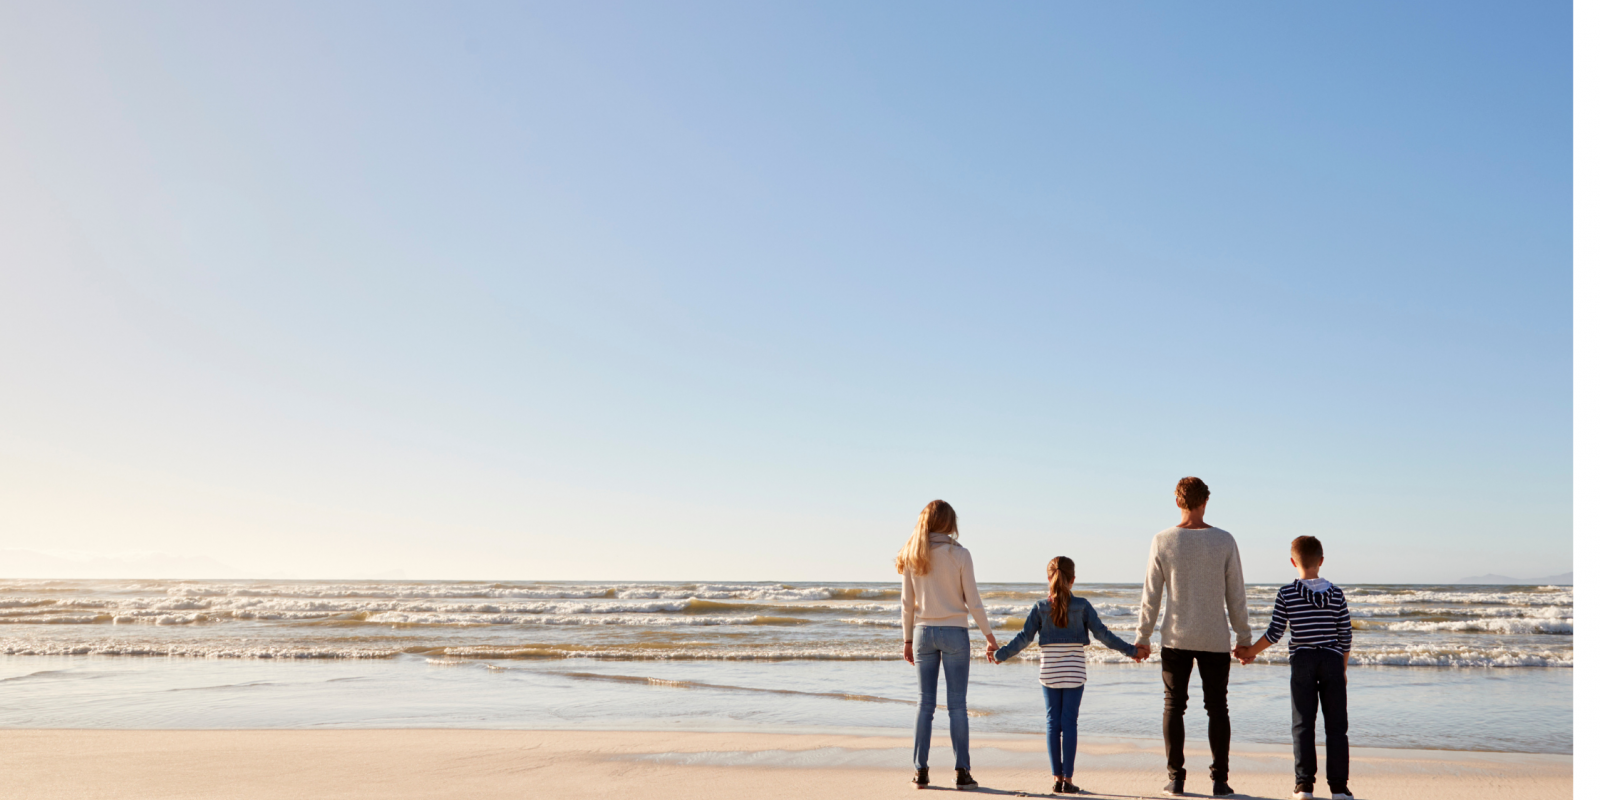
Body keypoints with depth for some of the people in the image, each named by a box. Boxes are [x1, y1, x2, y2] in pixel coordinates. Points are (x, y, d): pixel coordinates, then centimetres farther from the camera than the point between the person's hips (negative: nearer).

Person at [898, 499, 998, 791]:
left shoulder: (912, 556, 2)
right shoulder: (959, 554, -7)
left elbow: (907, 603, 5)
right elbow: (973, 602, -6)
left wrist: (908, 639, 13)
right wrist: (989, 635, 4)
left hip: (923, 633, 3)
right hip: (954, 633, -3)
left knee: (925, 702, 8)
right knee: (957, 703, 2)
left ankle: (920, 770, 8)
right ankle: (962, 772, 5)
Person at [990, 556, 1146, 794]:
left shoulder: (1040, 607, -2)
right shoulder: (1082, 605, -4)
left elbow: (1024, 638, -3)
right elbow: (1102, 634, -4)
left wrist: (1000, 654, 7)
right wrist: (1131, 650, 4)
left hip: (1049, 672, 1)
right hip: (1074, 672, -1)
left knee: (1052, 722, 6)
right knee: (1069, 722, 1)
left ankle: (1057, 778, 6)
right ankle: (1067, 779, 1)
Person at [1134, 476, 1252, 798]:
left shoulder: (1163, 540, -4)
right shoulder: (1224, 541, -3)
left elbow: (1151, 594, -2)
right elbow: (1235, 594, 0)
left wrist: (1143, 637, 6)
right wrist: (1244, 637, 9)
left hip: (1176, 638, 0)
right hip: (1215, 639, 0)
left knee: (1174, 707, 7)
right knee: (1217, 708, 8)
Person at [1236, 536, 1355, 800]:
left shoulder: (1286, 594, -4)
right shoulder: (1336, 594, 2)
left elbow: (1274, 633, -6)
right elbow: (1345, 636, 3)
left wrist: (1250, 652, 7)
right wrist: (1343, 669, 14)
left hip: (1302, 661, -1)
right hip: (1332, 660, 1)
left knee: (1303, 724, 4)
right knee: (1336, 725, 5)